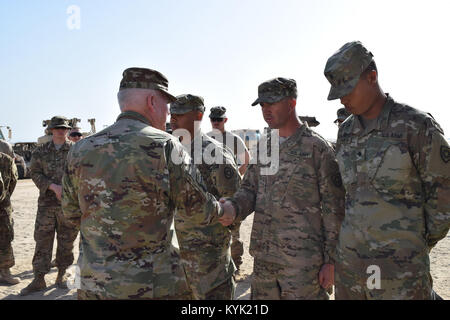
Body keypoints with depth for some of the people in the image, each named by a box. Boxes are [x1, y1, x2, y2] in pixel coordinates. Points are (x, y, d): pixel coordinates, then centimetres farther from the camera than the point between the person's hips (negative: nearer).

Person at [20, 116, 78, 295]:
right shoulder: (40, 151, 7)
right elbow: (35, 173, 2)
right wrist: (54, 186, -13)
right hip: (46, 202, 1)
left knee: (66, 240, 7)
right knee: (42, 240, 4)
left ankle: (62, 274, 22)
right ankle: (39, 279, 14)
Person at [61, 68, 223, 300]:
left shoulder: (80, 150, 0)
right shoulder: (165, 147, -14)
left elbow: (72, 217, 10)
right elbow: (201, 211, -6)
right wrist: (222, 209, 15)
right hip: (154, 287, -4)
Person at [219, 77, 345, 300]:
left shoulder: (318, 147, -9)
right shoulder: (263, 146, 9)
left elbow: (334, 208, -8)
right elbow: (250, 189, 9)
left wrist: (331, 260, -9)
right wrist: (232, 208, -13)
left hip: (303, 261, -5)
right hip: (263, 257, 6)